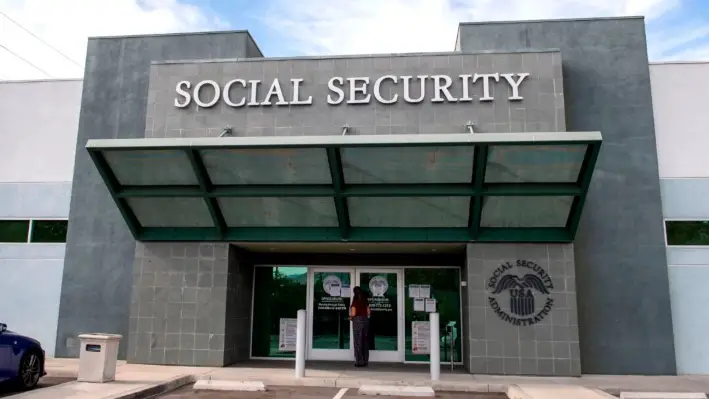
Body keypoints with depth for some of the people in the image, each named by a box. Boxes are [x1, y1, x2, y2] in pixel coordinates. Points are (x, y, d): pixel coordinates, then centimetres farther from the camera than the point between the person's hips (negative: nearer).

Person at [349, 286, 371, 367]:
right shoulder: (365, 301, 8)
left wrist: (351, 317, 7)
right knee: (365, 341, 10)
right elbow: (369, 312, 10)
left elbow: (353, 313, -12)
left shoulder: (355, 300, -9)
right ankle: (365, 361, 14)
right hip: (365, 320, 6)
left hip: (357, 321, -6)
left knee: (358, 341, -1)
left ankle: (359, 361, -1)